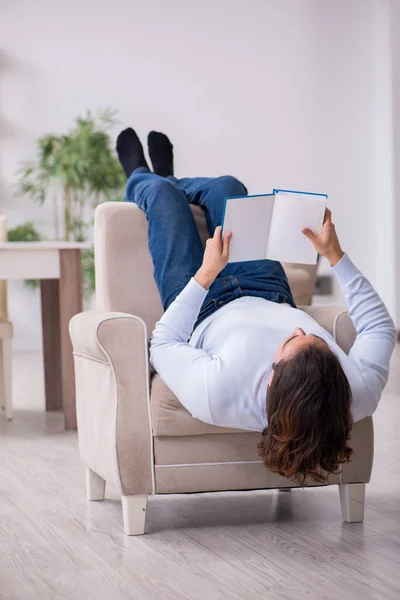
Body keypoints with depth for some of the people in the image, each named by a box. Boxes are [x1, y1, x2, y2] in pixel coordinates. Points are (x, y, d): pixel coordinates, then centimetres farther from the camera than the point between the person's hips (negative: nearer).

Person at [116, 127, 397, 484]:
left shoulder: (219, 396, -50)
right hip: (275, 302, 3)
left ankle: (138, 180, 55)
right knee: (225, 186, 17)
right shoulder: (361, 393, -42)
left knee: (159, 191, 13)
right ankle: (165, 177, 56)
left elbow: (162, 345, -29)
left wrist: (205, 274, -29)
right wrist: (336, 255, -20)